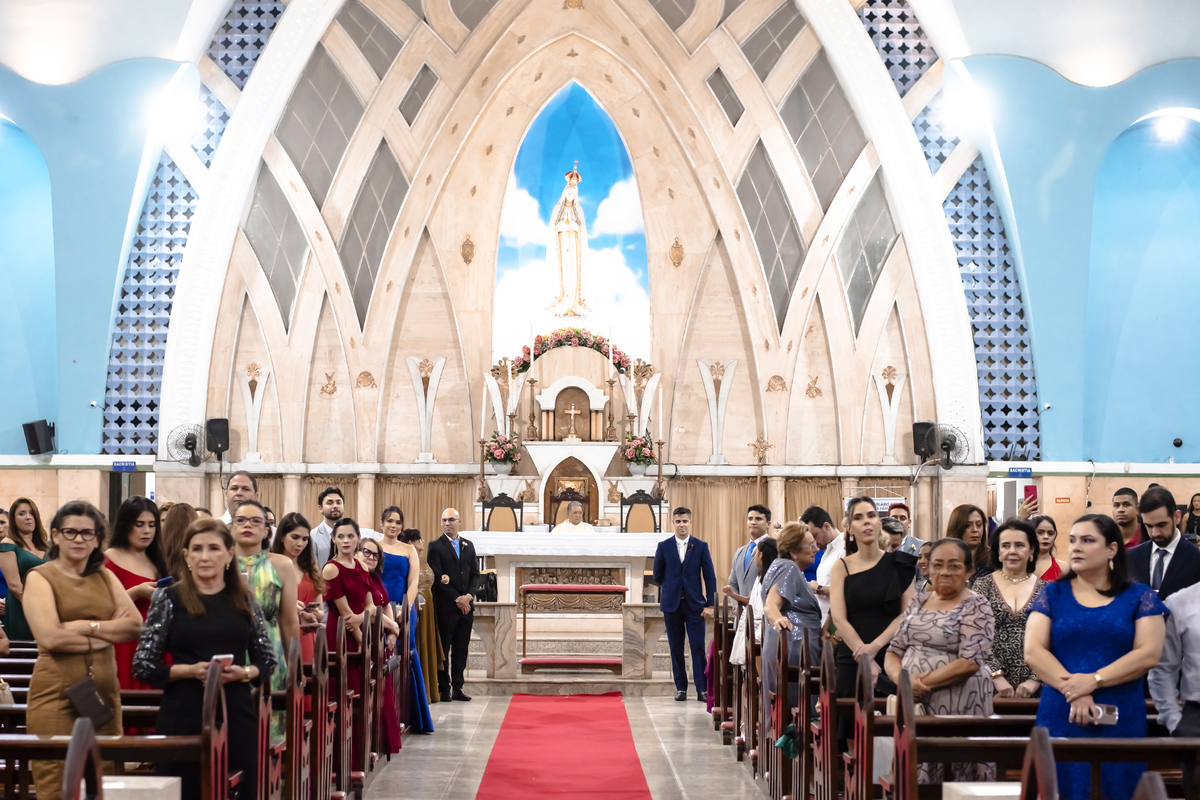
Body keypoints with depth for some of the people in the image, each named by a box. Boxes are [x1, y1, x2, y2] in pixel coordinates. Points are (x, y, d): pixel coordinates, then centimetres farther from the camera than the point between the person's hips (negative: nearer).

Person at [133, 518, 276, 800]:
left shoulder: (244, 600, 8)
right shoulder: (169, 599, 0)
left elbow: (268, 660, 12)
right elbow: (143, 667, -1)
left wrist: (243, 672, -8)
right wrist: (189, 670, -15)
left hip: (237, 716, 3)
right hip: (184, 719, -2)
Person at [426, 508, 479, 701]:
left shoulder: (468, 546, 14)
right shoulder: (435, 546, -2)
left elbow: (475, 574, 12)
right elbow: (437, 578, -9)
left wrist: (469, 596, -5)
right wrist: (457, 599, -12)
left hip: (466, 605, 5)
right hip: (445, 606, -5)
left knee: (461, 649, 6)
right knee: (444, 648, -1)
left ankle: (458, 687, 11)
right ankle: (444, 688, 4)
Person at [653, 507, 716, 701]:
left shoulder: (701, 546, 2)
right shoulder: (664, 546, 4)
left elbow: (709, 576, 0)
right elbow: (658, 575, 11)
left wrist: (710, 604, -5)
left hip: (694, 604, -1)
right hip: (671, 604, 1)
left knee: (698, 647, -5)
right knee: (676, 647, 4)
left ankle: (702, 690, -4)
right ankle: (681, 688, 11)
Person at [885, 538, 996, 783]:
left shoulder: (975, 607, -5)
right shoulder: (919, 602, 13)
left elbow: (969, 663, -16)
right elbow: (894, 652, 12)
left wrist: (922, 684, -16)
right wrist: (901, 678, -9)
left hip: (958, 707, -6)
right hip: (913, 704, 6)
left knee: (954, 784, -5)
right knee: (912, 778, 5)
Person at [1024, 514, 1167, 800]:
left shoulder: (1140, 597, 4)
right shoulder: (1052, 594, 7)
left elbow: (1149, 654, -6)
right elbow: (1033, 652, -2)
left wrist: (1093, 680, -16)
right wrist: (1073, 691, -15)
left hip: (1121, 720, -1)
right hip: (1060, 717, 1)